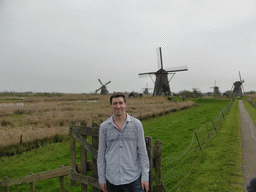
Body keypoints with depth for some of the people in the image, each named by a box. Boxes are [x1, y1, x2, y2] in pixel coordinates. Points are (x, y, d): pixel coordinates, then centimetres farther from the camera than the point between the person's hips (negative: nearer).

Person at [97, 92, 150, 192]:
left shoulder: (136, 124, -1)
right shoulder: (104, 126, 1)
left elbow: (142, 152, 1)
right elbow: (101, 154, 6)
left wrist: (145, 176, -2)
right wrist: (101, 178, 6)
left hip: (134, 177, -1)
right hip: (112, 179, 1)